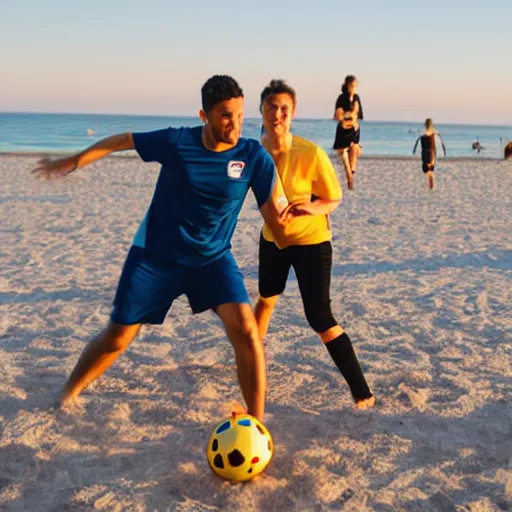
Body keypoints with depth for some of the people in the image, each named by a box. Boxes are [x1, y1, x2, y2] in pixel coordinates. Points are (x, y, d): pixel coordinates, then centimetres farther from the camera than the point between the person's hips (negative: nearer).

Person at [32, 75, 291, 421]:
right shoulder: (177, 142, -17)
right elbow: (122, 140, -1)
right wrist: (73, 162, 6)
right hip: (154, 256, 0)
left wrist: (280, 215, -37)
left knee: (246, 330, -21)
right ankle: (66, 397, 35)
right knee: (116, 339, 8)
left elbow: (274, 214, -14)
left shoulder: (254, 157, -15)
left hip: (213, 258, 1)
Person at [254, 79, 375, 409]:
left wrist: (313, 208, -35)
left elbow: (335, 199, -15)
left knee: (320, 319, -12)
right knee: (266, 299, 26)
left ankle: (362, 392, -3)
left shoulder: (311, 154, -26)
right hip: (273, 237, 5)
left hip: (310, 240, -5)